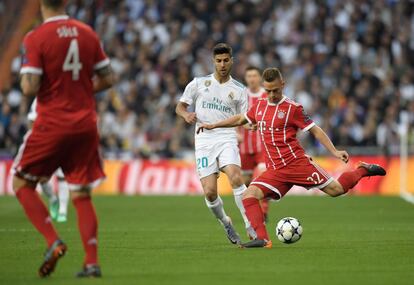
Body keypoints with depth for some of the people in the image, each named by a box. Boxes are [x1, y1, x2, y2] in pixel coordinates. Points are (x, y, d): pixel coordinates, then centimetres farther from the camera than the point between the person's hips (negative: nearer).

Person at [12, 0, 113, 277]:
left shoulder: (35, 39, -11)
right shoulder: (88, 33, 4)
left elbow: (29, 88, -17)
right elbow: (108, 79, 8)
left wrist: (25, 80, 6)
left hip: (52, 124, -4)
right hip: (86, 125, 4)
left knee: (22, 183, 11)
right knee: (82, 195, 11)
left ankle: (53, 242, -6)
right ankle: (92, 262, 3)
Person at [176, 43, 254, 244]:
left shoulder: (239, 90, 11)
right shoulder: (199, 83, 10)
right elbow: (180, 107, 14)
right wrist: (186, 114, -10)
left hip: (227, 139, -1)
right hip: (204, 141, 1)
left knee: (236, 178, -27)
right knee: (210, 192, -10)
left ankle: (250, 226, -23)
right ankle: (225, 223, 19)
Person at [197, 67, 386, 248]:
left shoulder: (292, 108, -3)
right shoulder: (259, 106, 13)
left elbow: (315, 130, 0)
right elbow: (240, 119, 31)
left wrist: (334, 152, -8)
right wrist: (213, 125, 29)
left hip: (297, 162, -5)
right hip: (275, 171, 5)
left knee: (335, 189, -8)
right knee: (249, 196, -17)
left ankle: (362, 170, 19)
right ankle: (262, 239, -22)